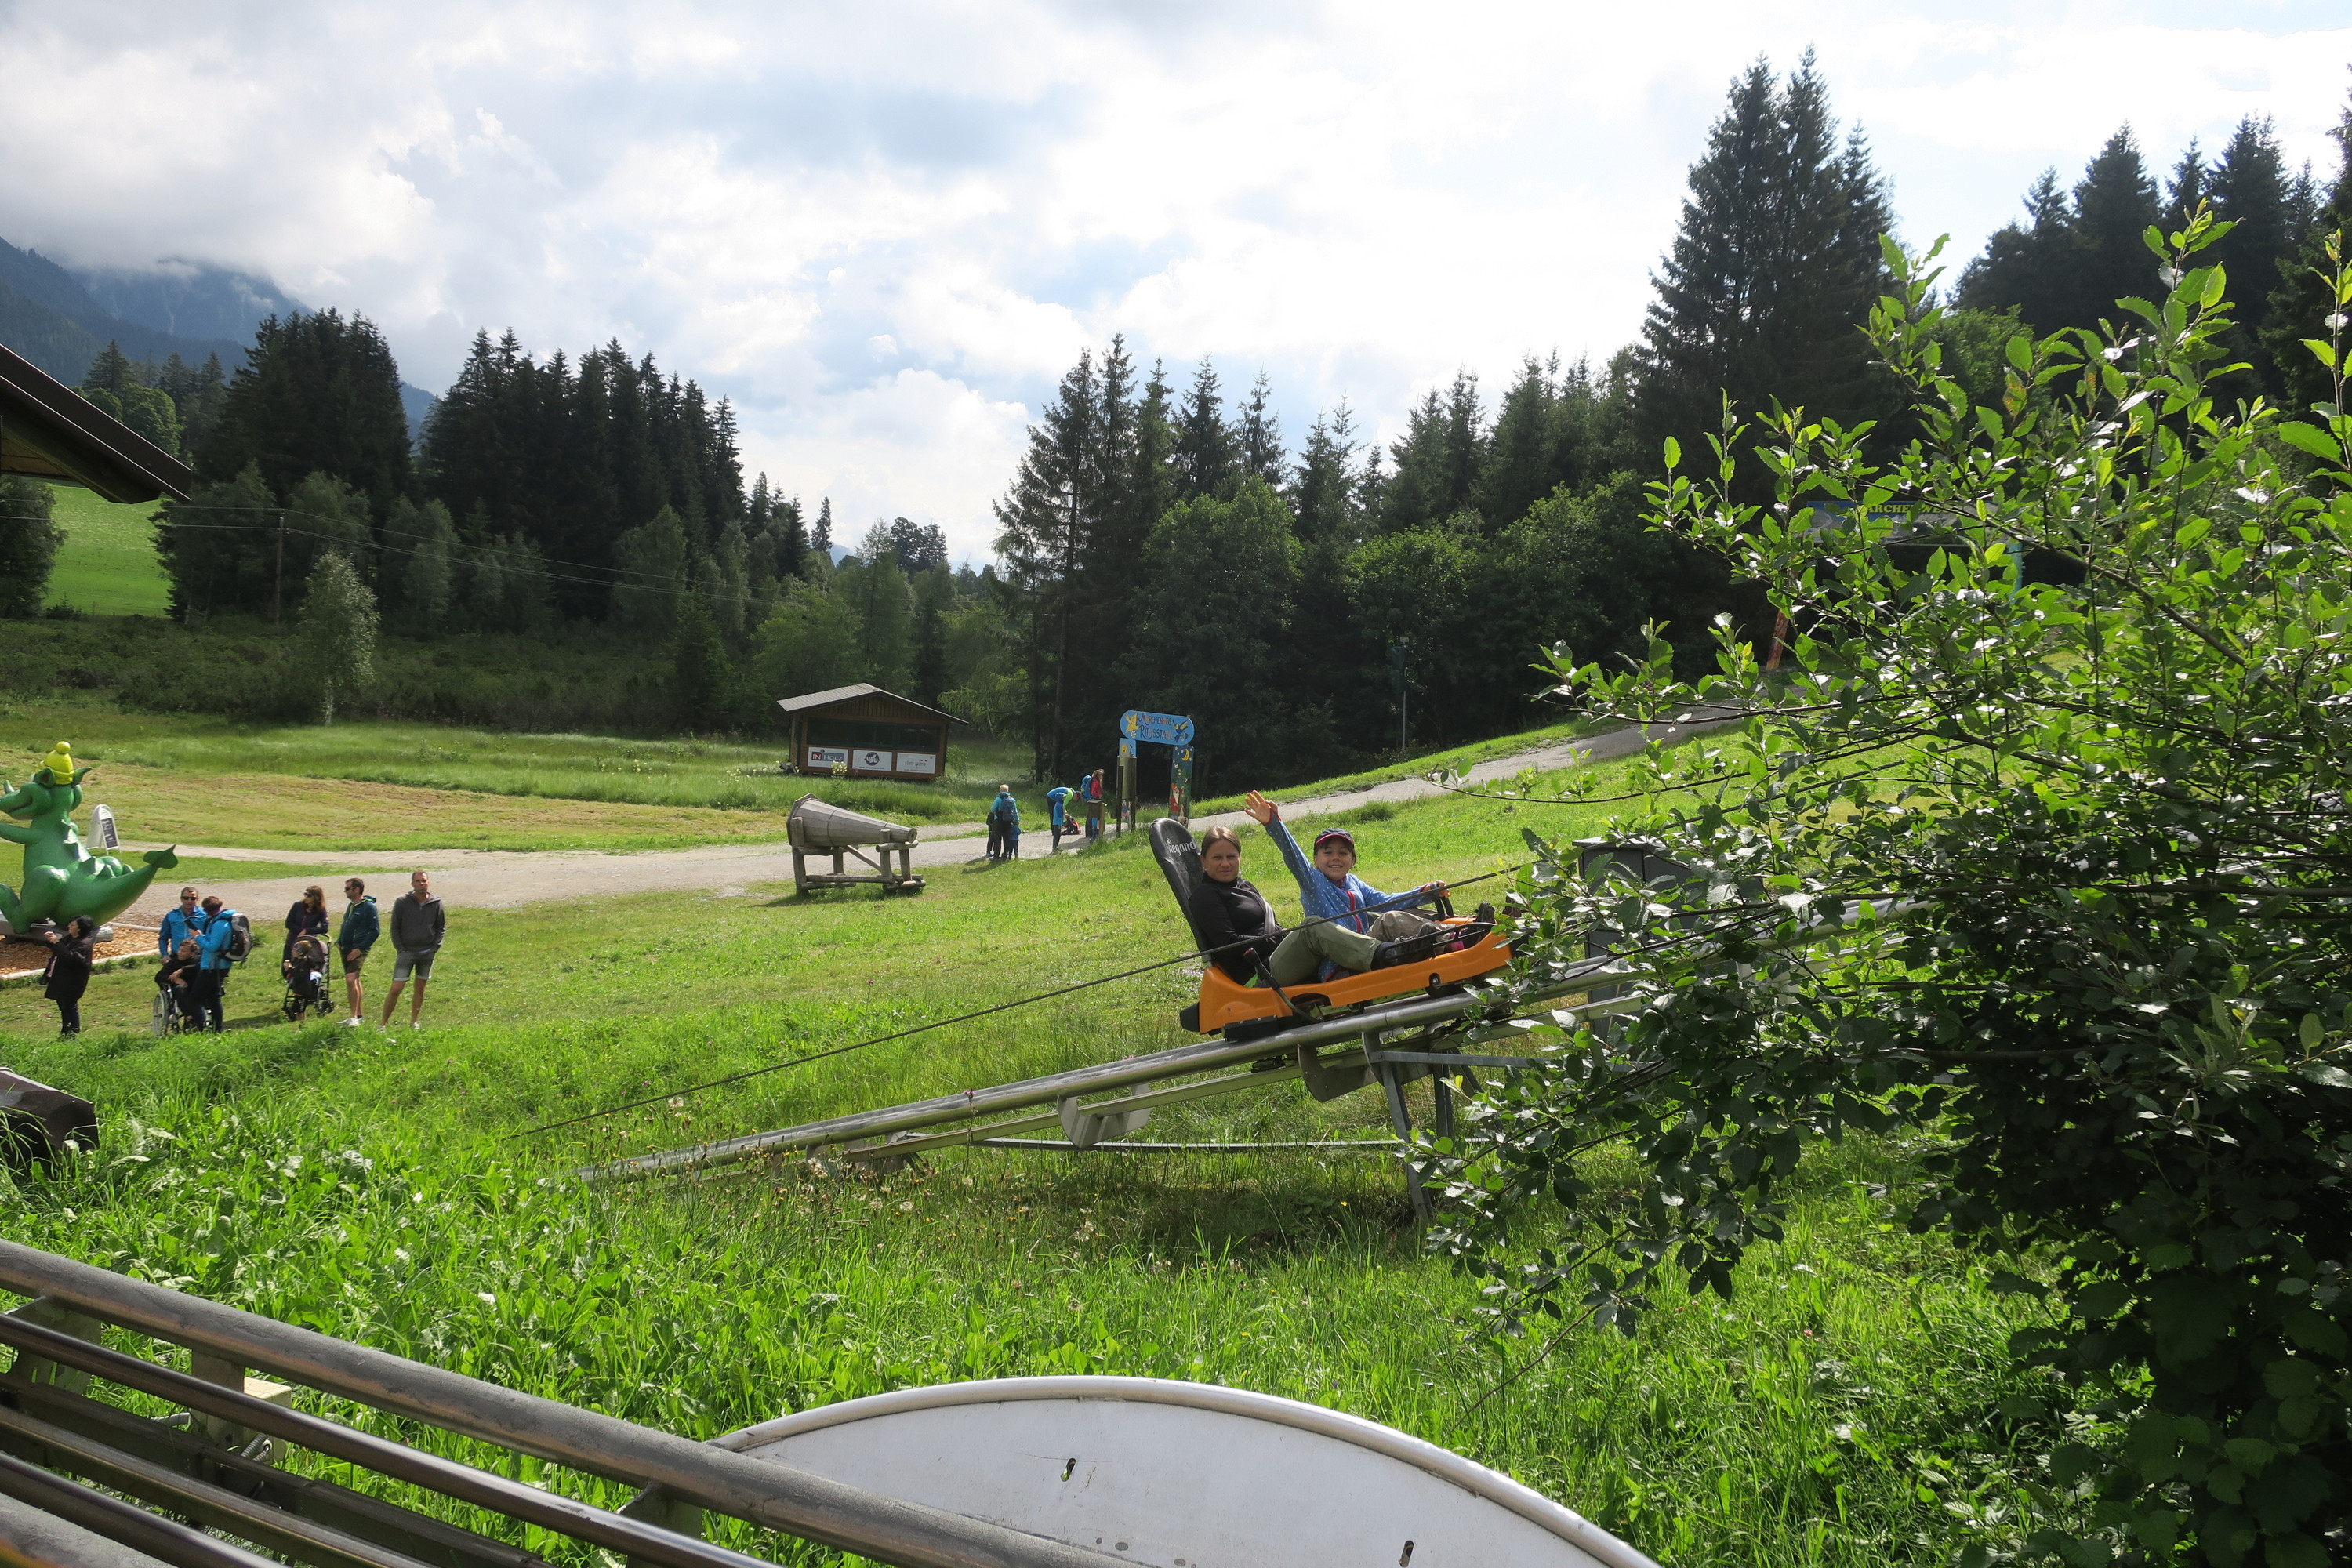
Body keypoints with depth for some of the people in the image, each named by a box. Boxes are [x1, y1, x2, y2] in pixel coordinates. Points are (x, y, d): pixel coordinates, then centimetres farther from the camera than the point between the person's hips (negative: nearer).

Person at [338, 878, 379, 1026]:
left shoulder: (368, 907, -10)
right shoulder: (350, 906, 15)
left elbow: (376, 931, -14)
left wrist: (360, 949, -17)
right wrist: (339, 942, 10)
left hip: (358, 951, -9)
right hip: (346, 949, 9)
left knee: (351, 980, -19)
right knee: (354, 982, 13)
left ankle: (355, 1017, -18)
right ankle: (359, 1015, 20)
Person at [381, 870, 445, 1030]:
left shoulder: (436, 903, 1)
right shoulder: (402, 902, -5)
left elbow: (441, 927, 11)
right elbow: (394, 927, 0)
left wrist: (435, 947, 1)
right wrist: (400, 949, -6)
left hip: (427, 953, 3)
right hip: (406, 952, -3)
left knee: (420, 989, 11)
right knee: (395, 989, -7)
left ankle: (414, 1022, 23)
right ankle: (384, 1024, 1)